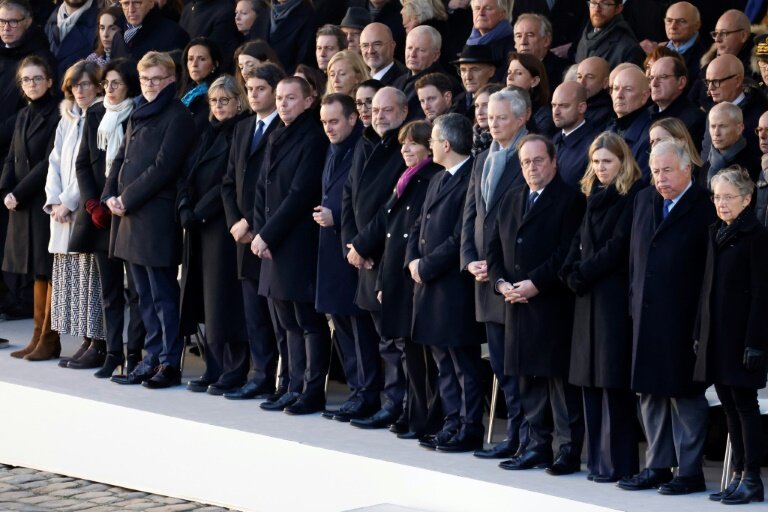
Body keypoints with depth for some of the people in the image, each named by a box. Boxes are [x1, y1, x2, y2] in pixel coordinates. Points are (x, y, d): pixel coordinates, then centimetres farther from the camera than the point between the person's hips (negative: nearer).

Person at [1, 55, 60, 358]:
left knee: (49, 270, -3)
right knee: (37, 271, 9)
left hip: (48, 201, -7)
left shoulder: (58, 115, -8)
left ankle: (49, 339, 1)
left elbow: (50, 162, -14)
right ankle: (39, 336, 13)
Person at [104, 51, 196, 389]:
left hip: (157, 215, -8)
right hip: (129, 214, 8)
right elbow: (121, 158, 19)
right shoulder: (138, 115, 18)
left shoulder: (177, 117, -7)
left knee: (163, 294, -5)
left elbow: (163, 167, -14)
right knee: (145, 294, 11)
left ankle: (170, 363, -2)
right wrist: (110, 195, 3)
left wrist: (127, 199, -13)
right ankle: (152, 358, 16)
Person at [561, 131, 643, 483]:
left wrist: (582, 273, -9)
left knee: (612, 379, -7)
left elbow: (618, 246, -14)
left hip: (616, 296, -8)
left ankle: (617, 463, -4)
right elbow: (580, 241, 15)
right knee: (590, 379, 8)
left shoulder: (633, 197, -7)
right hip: (588, 297, 8)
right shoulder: (594, 197, 18)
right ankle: (598, 458, 13)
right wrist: (572, 272, -2)